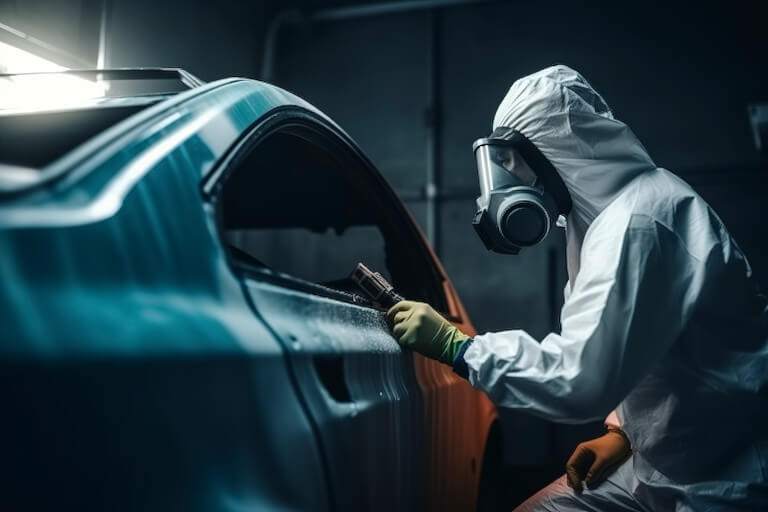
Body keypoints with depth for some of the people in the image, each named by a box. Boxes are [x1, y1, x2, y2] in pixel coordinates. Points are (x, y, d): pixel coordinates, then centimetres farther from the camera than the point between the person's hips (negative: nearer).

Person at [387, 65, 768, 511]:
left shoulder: (637, 220, -25)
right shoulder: (616, 208, 6)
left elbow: (581, 379, -31)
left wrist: (455, 345, -22)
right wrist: (624, 432, 5)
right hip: (667, 460, 8)